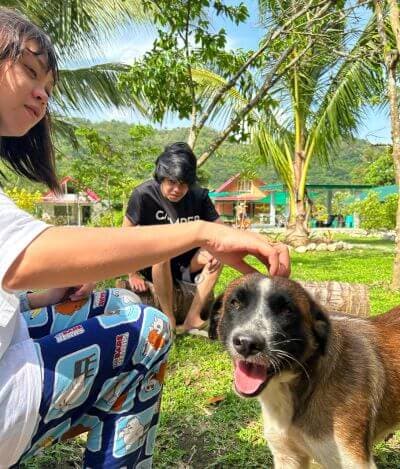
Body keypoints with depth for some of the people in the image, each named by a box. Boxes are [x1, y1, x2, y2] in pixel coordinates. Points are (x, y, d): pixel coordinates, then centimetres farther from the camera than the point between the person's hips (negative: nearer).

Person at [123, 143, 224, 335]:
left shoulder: (199, 195, -10)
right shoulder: (144, 194, -19)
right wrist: (133, 274, -12)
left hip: (185, 262, 3)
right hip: (152, 263, -3)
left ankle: (192, 319, -22)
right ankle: (169, 320, -24)